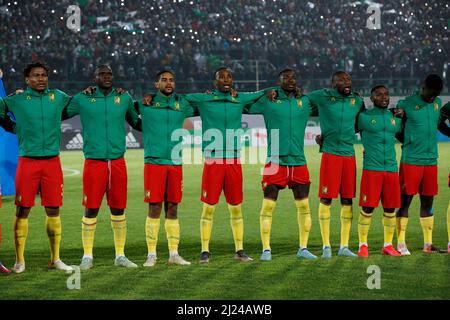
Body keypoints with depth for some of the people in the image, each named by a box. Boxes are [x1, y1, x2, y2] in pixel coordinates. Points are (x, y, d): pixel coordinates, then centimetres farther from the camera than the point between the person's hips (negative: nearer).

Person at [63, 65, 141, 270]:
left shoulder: (124, 98, 9)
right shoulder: (83, 99, 3)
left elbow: (137, 122, 24)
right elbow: (58, 114, 14)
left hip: (118, 161, 2)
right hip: (94, 161, -2)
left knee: (118, 210, 6)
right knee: (91, 209, -1)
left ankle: (120, 255, 16)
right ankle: (87, 256, 8)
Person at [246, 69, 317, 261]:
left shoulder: (304, 102, 11)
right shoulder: (267, 100, 2)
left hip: (298, 162, 3)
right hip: (275, 162, -3)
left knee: (304, 206, 5)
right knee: (268, 205, -5)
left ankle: (303, 248, 16)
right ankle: (266, 249, 2)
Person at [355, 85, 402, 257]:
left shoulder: (395, 117, 13)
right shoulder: (363, 117, 1)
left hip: (392, 168, 4)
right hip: (371, 168, -4)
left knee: (390, 209, 5)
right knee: (367, 209, -4)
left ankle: (388, 245, 15)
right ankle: (363, 245, 5)